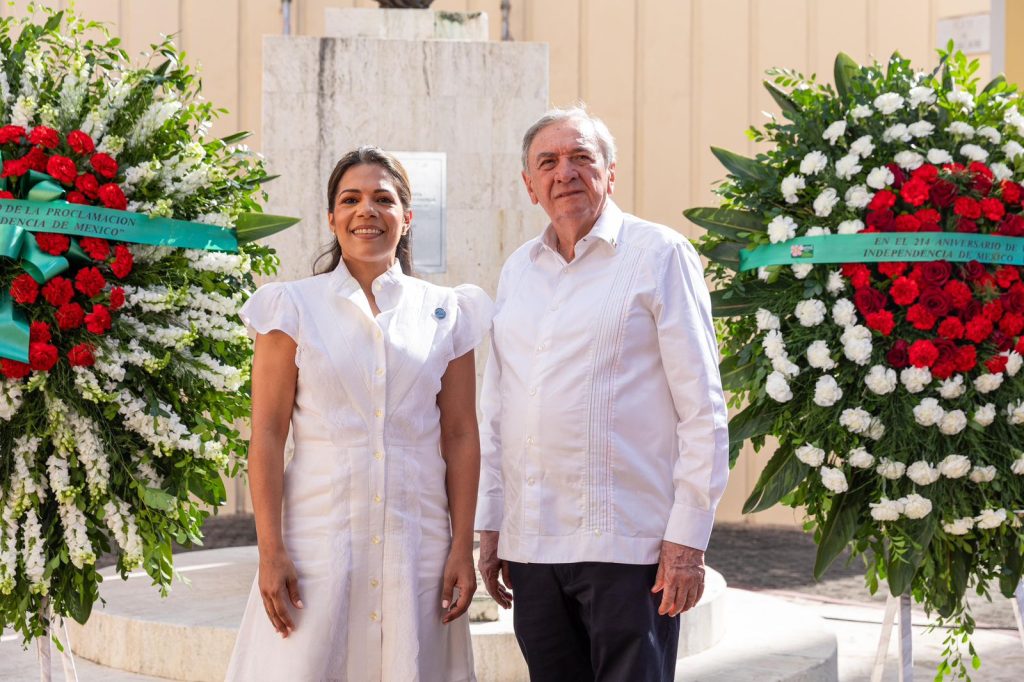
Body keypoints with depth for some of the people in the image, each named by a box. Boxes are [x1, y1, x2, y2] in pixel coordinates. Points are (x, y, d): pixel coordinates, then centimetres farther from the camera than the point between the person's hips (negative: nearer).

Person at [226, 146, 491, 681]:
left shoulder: (445, 312, 8)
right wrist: (270, 552, -7)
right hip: (320, 533, -1)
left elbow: (461, 436, 7)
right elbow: (267, 437, -1)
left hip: (417, 541, 2)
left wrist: (462, 548, 1)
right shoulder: (294, 306, 4)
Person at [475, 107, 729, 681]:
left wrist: (688, 537, -11)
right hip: (530, 544, 5)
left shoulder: (659, 254, -2)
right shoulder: (518, 269, 14)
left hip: (626, 542, -5)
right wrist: (491, 524, 14)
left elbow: (703, 410, -6)